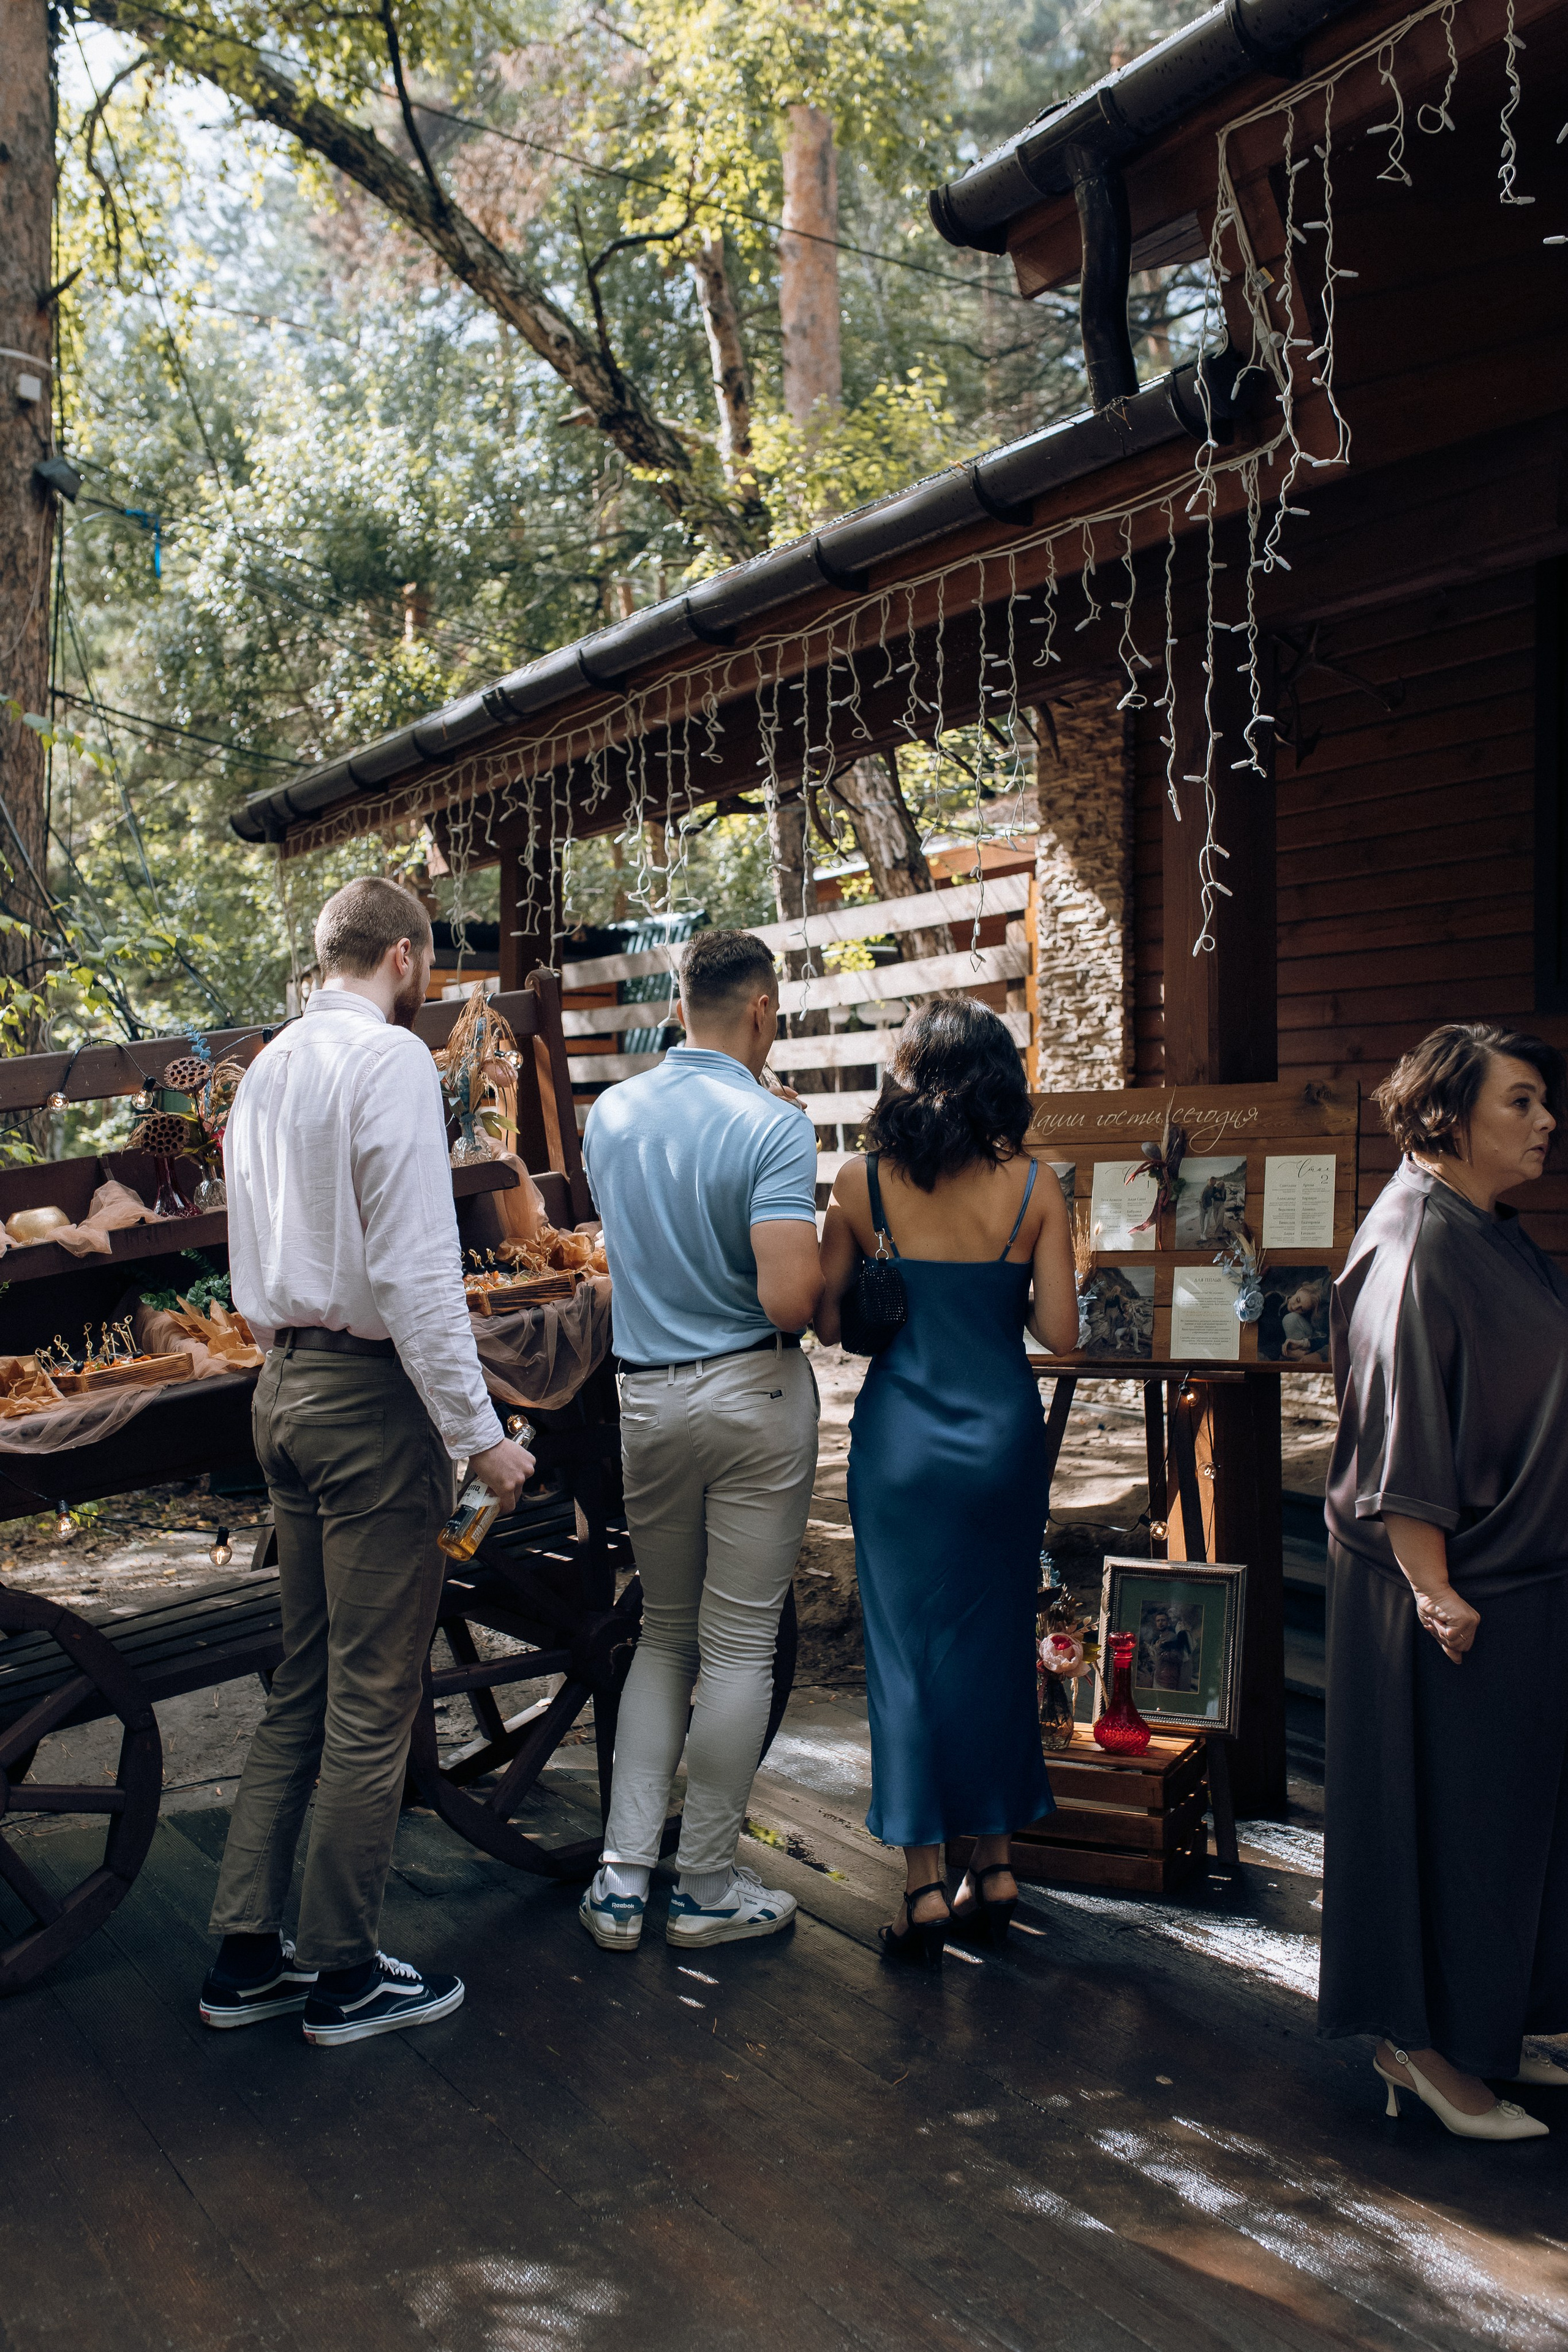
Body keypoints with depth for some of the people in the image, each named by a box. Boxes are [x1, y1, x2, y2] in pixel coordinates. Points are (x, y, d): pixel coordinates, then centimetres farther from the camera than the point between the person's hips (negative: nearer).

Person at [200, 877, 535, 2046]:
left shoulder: (267, 1066, 12)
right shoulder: (391, 1060, -14)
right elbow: (416, 1269, -21)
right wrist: (479, 1434, -17)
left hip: (284, 1381, 9)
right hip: (372, 1391, -9)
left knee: (302, 1683, 18)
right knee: (373, 1696, 3)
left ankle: (247, 1955, 25)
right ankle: (347, 1974, 17)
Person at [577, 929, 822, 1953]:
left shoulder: (610, 1116, 3)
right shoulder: (774, 1126, -15)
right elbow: (790, 1300, -23)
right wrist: (830, 1273, -1)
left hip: (648, 1397, 5)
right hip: (754, 1392, -5)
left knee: (664, 1635, 18)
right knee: (740, 1645, 6)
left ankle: (622, 1877, 17)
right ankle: (708, 1887, 18)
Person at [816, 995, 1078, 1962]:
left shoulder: (863, 1183, -7)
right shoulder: (1034, 1186, -7)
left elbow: (826, 1320, -2)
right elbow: (1060, 1332, -8)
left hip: (900, 1438, -1)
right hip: (1004, 1435, 1)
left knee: (907, 1649, 8)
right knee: (997, 1642, 15)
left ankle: (925, 1884, 13)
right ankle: (996, 1865, 26)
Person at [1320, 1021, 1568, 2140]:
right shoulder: (1417, 1244, -18)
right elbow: (1398, 1435, -22)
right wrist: (1431, 1585, -24)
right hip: (1457, 1589, -10)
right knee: (1447, 1808, 2)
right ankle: (1419, 2037, 18)